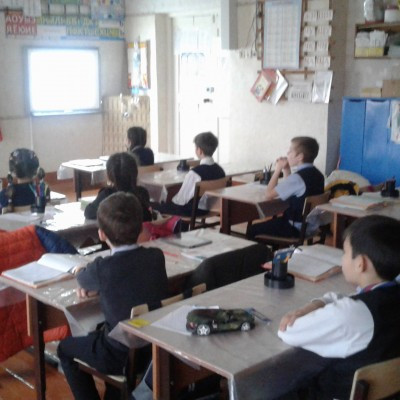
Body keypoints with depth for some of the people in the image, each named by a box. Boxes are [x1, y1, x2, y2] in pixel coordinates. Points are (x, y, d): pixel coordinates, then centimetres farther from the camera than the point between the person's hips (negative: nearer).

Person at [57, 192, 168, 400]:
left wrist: (80, 271, 25)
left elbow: (82, 280, 3)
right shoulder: (156, 256, -8)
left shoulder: (103, 268, -22)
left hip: (125, 357, -5)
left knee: (65, 348, 20)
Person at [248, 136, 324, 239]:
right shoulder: (317, 174, 4)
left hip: (296, 228, -9)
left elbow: (269, 194, -18)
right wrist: (286, 171, 5)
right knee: (273, 222, 30)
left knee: (253, 230, 0)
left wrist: (277, 170, -10)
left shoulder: (297, 177, -24)